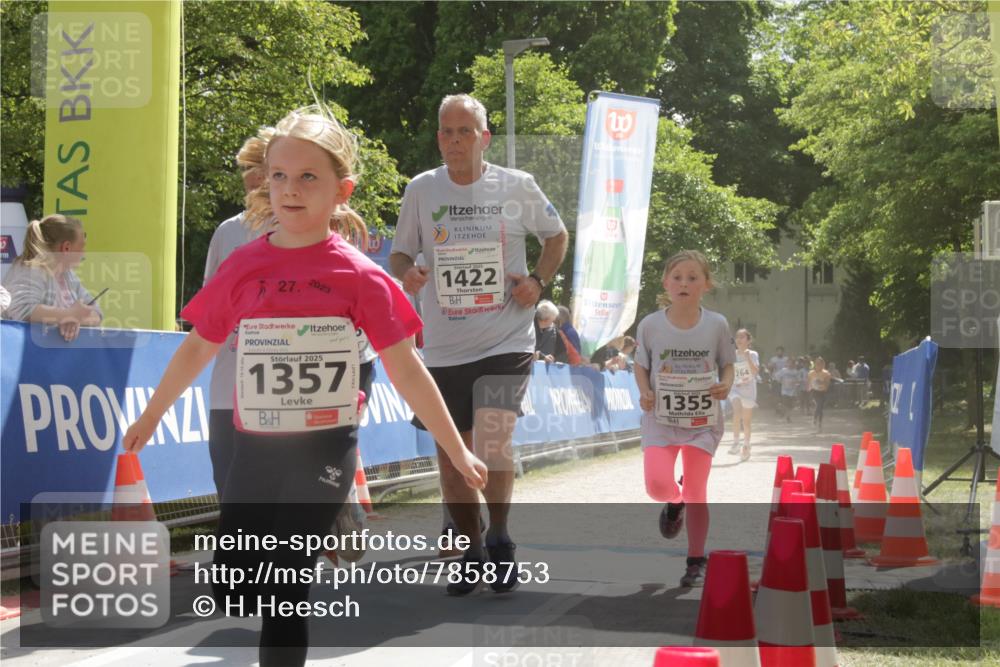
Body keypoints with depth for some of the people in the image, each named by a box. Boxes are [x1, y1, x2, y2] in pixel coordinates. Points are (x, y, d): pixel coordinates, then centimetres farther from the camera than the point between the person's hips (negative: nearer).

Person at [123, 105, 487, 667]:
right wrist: (151, 417, 24)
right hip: (256, 448, 4)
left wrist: (457, 452, -1)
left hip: (324, 450, -4)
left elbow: (406, 369, -3)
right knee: (230, 592, 7)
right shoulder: (244, 266, 2)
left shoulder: (358, 275, -7)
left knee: (285, 588, -7)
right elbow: (199, 348, 16)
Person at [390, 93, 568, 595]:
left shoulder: (518, 187, -1)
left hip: (506, 341, -3)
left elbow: (556, 235, 14)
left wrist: (538, 280, -3)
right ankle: (472, 551, 25)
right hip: (443, 347, 3)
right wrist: (405, 273, -13)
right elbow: (400, 253, 10)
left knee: (492, 443, -20)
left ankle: (500, 538, 0)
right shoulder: (421, 190, 2)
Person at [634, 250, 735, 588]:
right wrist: (644, 392, -11)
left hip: (702, 421, 0)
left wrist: (725, 384, -14)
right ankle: (674, 503, 22)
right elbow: (641, 364, 8)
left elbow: (727, 364, 7)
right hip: (660, 420, 0)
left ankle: (696, 562, 15)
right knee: (658, 485, -17)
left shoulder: (716, 325, -4)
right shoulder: (650, 325, -4)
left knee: (696, 493, 1)